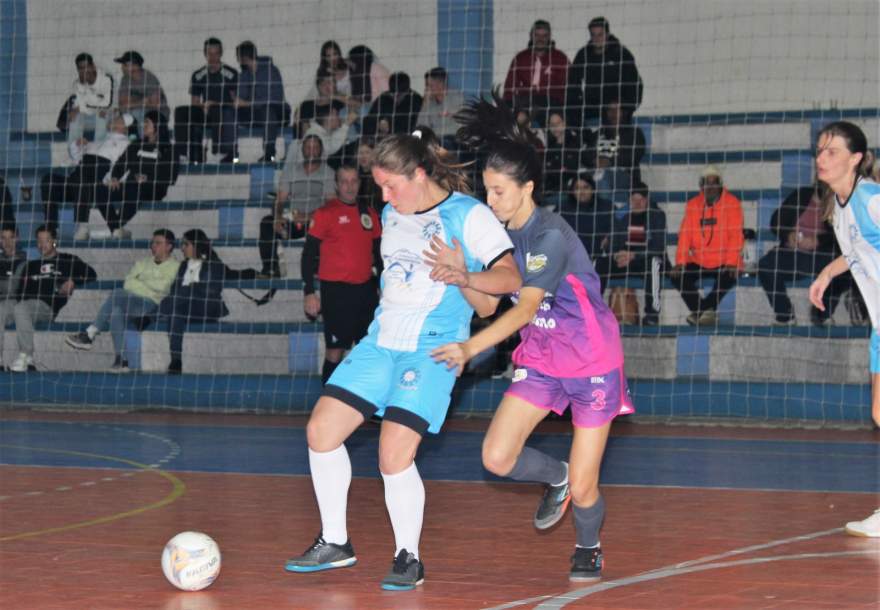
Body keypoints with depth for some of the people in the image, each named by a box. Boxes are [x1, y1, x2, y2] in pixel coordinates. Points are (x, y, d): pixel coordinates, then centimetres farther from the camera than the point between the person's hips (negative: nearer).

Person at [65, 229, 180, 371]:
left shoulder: (175, 266, 9)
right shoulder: (143, 263, 26)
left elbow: (162, 286, -9)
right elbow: (128, 283, 12)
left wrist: (140, 282, 5)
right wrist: (149, 288, -3)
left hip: (153, 306, -5)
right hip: (132, 304, 5)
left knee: (117, 293, -27)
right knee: (116, 311, -29)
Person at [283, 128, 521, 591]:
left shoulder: (469, 215, -8)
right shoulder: (392, 215, 14)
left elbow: (509, 276, -16)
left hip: (433, 348, -7)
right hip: (381, 340, 7)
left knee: (394, 453, -17)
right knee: (321, 430, -1)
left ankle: (409, 558, 3)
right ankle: (334, 543, 14)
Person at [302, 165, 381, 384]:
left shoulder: (369, 214, 11)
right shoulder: (325, 213, -6)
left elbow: (378, 253, 19)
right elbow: (309, 255, -7)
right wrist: (309, 292, -14)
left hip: (365, 289, 6)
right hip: (336, 290, -6)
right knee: (335, 350, -4)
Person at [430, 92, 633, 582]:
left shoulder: (551, 236, -24)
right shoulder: (502, 233, 0)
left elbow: (526, 307, -33)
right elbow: (488, 303, -2)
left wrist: (471, 348, -42)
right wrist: (462, 278, -24)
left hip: (592, 361, -6)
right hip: (541, 357, 7)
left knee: (583, 489, -4)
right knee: (497, 458, -9)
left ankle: (589, 547, 30)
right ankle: (556, 477, 24)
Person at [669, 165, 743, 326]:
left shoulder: (732, 203, -4)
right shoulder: (693, 205, 5)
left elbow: (735, 235, -11)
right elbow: (685, 235, 2)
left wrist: (731, 263, -22)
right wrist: (680, 262, -10)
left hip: (723, 263, -3)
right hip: (698, 262, 3)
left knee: (729, 277, -33)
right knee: (677, 275, -20)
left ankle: (698, 310, -18)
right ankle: (705, 311, -13)